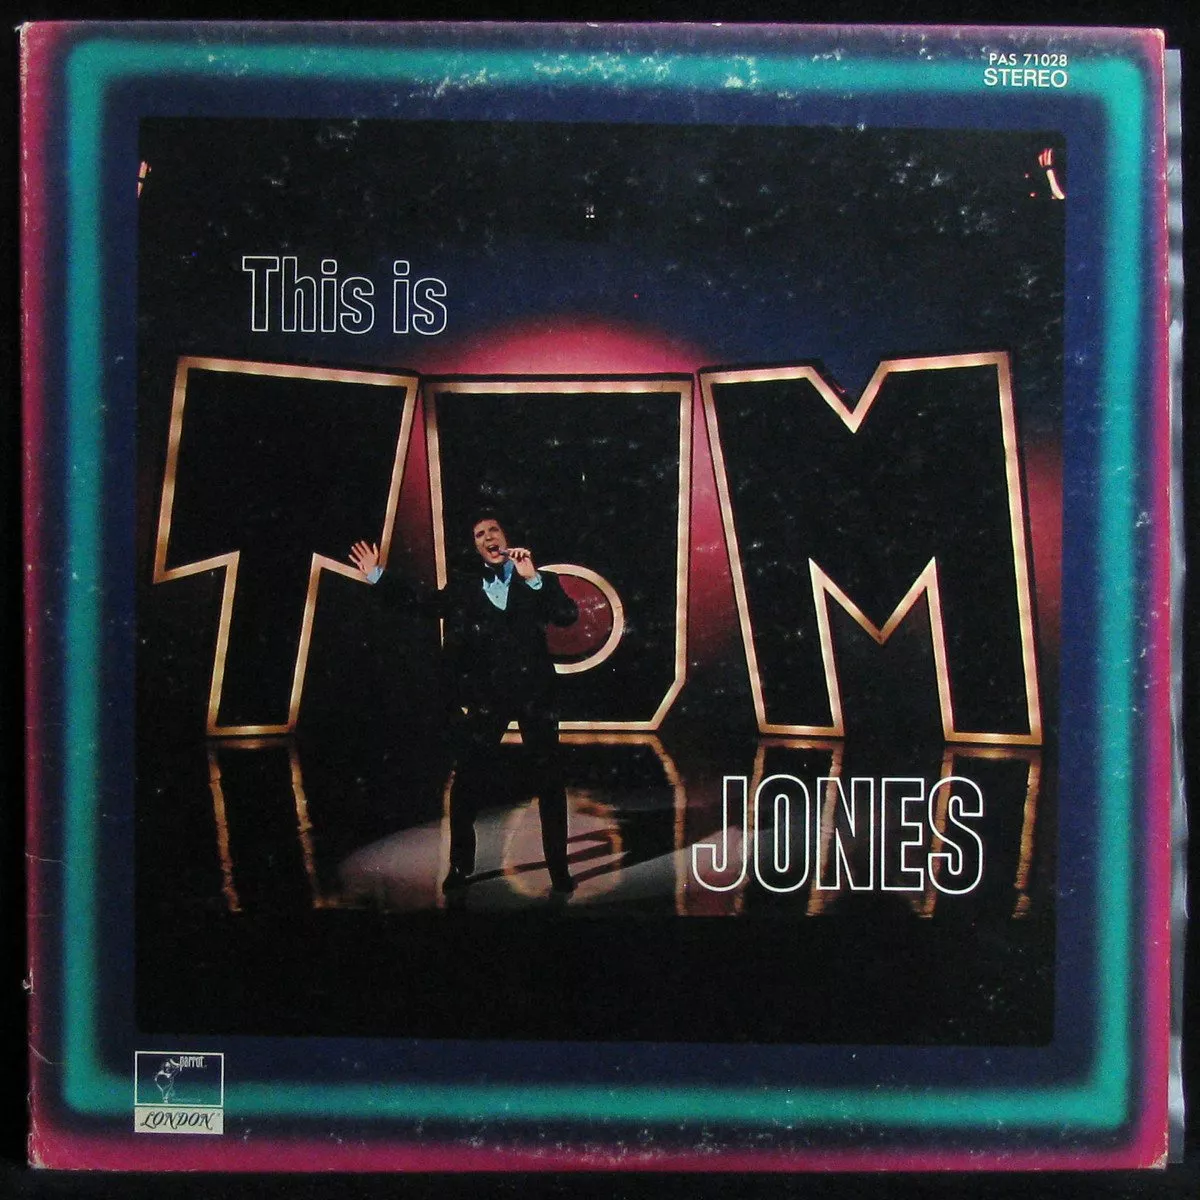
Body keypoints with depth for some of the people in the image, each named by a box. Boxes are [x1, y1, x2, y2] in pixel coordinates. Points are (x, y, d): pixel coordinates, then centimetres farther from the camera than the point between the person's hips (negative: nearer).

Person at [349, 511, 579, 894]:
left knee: (549, 781, 5)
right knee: (468, 783, 4)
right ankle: (461, 866, 18)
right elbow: (419, 601, 10)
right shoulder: (464, 586, 9)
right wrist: (378, 576, 4)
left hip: (534, 691, -1)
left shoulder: (536, 579, 5)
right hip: (486, 694, 1)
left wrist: (534, 579, -17)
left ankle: (559, 869, 15)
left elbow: (567, 615, -8)